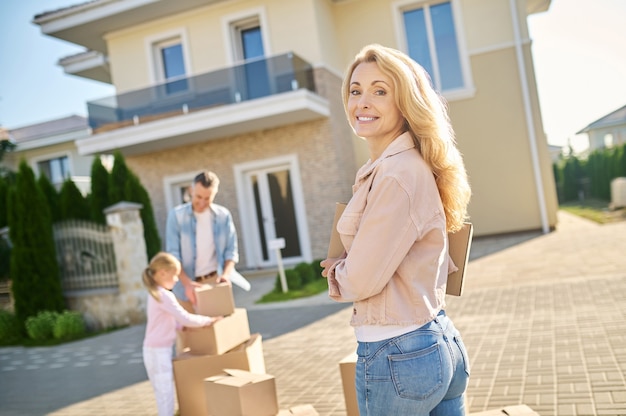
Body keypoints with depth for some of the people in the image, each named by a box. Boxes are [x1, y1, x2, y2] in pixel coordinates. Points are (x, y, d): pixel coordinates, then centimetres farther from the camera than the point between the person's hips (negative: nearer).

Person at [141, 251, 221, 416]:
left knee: (163, 392, 18)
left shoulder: (155, 294, 11)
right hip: (159, 351, -10)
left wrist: (183, 326, 5)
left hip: (154, 350, 10)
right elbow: (185, 318, -20)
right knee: (166, 392, -3)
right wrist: (208, 320, -9)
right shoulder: (165, 295, -19)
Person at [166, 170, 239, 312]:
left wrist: (226, 274, -16)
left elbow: (231, 250, 3)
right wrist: (187, 283, -21)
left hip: (214, 280, 1)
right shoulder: (176, 215, -6)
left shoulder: (223, 215, 0)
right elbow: (173, 254, -9)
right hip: (186, 284, -1)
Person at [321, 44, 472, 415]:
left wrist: (336, 271, 2)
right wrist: (350, 267, 7)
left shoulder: (395, 175, -22)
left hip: (397, 356, -9)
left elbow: (361, 281, -20)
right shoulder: (416, 166, 7)